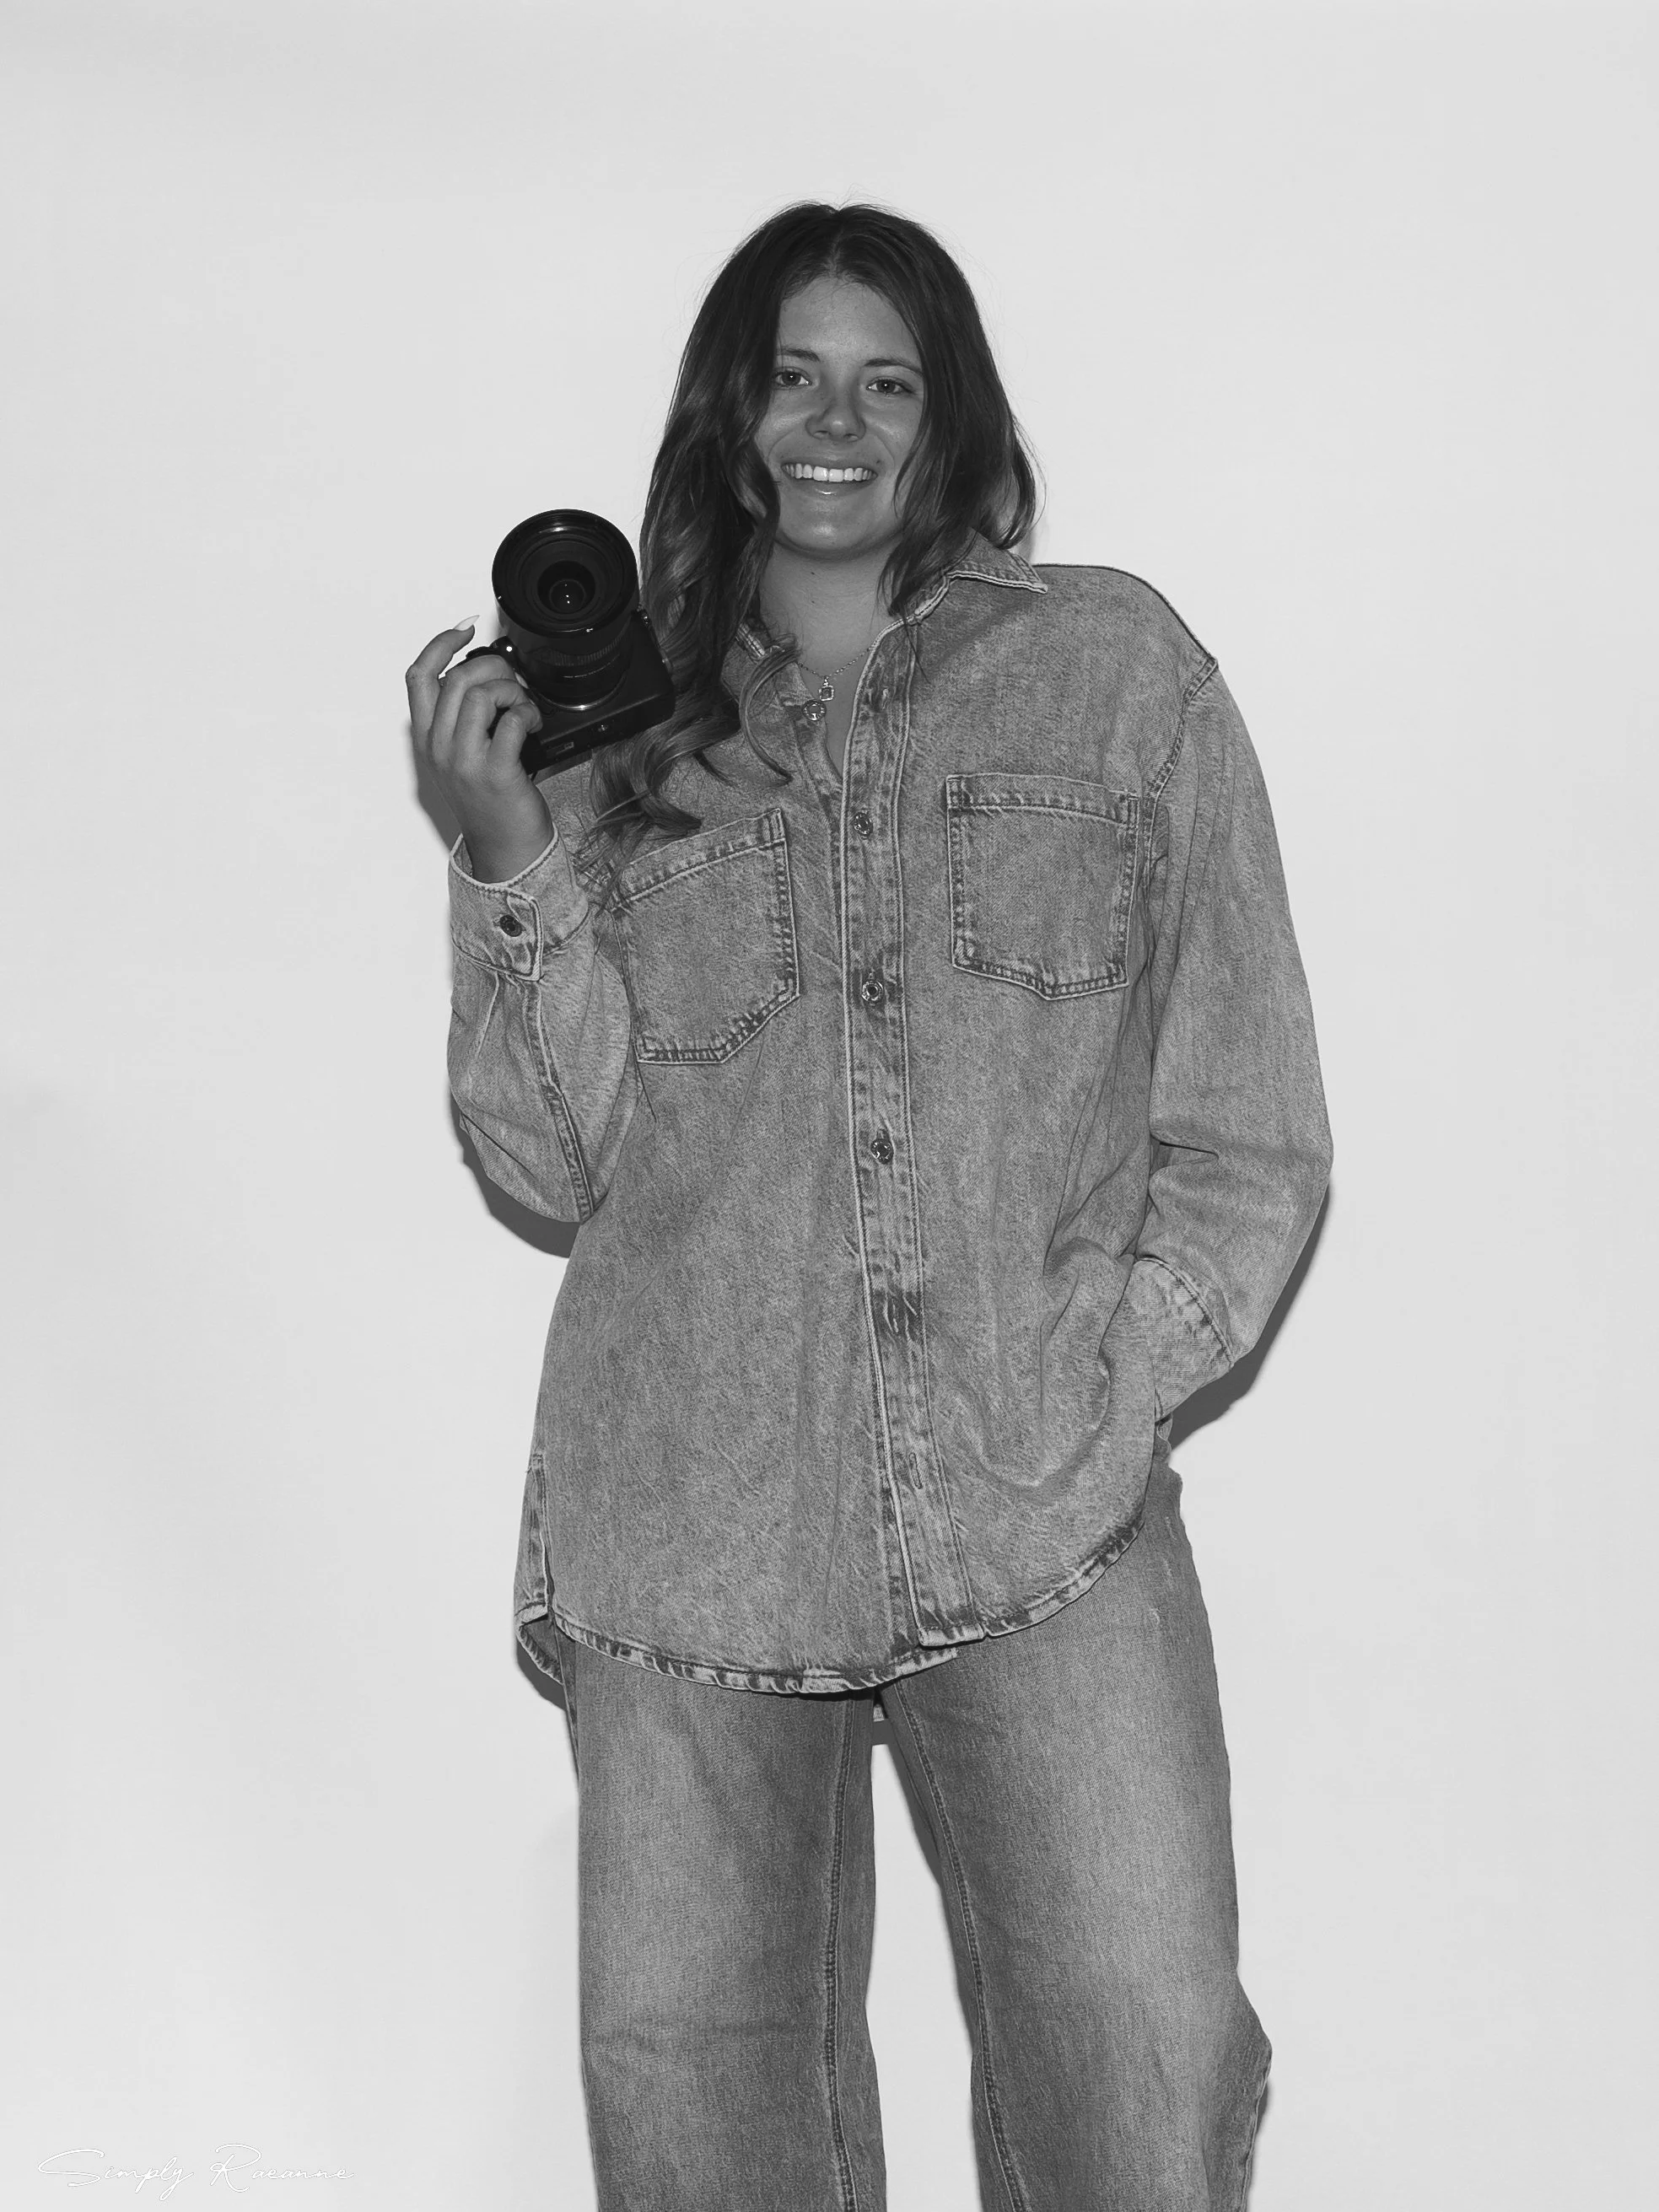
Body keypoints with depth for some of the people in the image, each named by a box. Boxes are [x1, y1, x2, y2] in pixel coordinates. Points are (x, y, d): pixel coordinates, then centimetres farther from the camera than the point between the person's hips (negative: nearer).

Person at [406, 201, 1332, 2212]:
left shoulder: (1120, 672, 7)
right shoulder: (618, 734, 11)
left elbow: (1249, 1139, 6)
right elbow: (558, 1164, 6)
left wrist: (1113, 1390, -7)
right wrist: (507, 861, -6)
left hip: (1057, 1526, -1)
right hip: (688, 1522, 2)